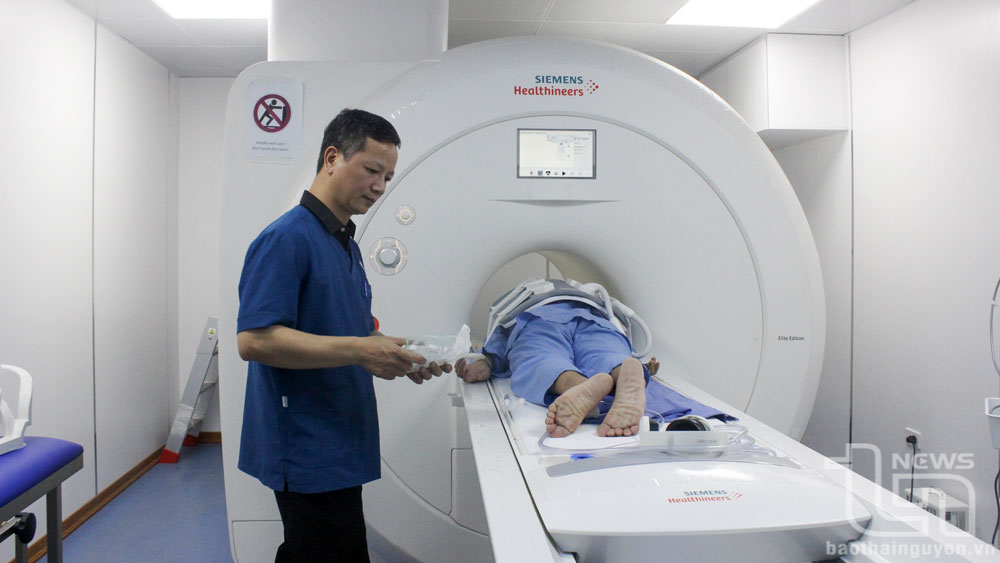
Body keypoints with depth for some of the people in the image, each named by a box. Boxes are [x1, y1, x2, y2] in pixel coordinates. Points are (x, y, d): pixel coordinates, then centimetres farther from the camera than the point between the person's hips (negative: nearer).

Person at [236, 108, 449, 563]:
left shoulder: (347, 245, 15)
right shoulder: (286, 239, -14)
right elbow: (255, 339, -23)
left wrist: (398, 357, 3)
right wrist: (357, 351, -27)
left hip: (336, 452, 9)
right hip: (309, 454, -9)